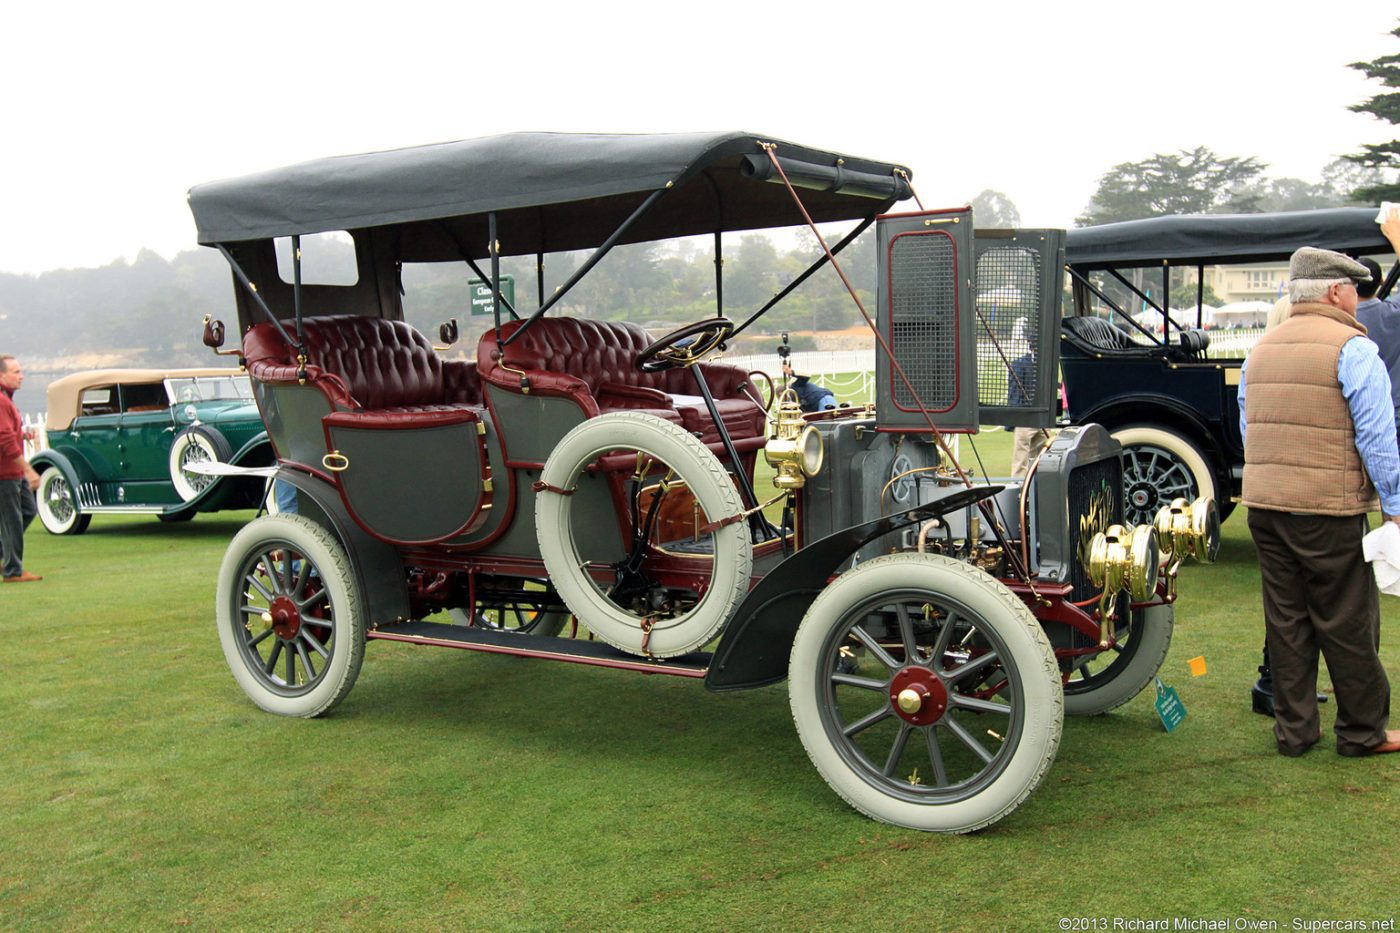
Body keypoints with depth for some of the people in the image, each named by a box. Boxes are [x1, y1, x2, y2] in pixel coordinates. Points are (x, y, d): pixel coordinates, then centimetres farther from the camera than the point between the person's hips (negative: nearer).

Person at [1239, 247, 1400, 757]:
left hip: (1264, 504, 7)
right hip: (1329, 509, -6)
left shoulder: (1260, 350, 13)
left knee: (1286, 620, 11)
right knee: (1347, 624, 5)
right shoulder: (1353, 349, -9)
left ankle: (1294, 730, 18)